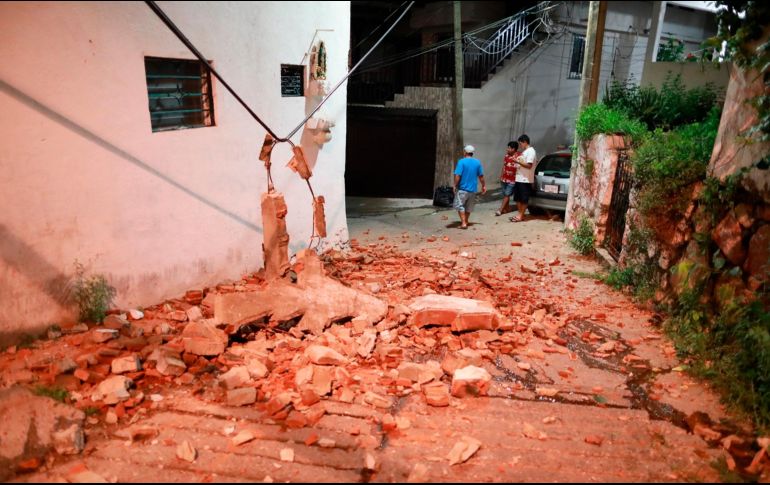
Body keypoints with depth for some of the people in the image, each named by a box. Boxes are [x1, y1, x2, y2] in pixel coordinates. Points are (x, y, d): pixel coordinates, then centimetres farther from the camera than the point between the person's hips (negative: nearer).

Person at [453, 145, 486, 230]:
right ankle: (465, 221, 28)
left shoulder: (462, 161, -13)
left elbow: (457, 175, -18)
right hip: (472, 188, 5)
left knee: (460, 205, 3)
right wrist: (483, 185, 20)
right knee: (469, 207, 17)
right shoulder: (477, 162, 2)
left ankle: (463, 223, -5)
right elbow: (481, 176, 8)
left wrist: (455, 186, -7)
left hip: (462, 188, -5)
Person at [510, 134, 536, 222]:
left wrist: (518, 161, -17)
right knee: (518, 198, 11)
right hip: (519, 178, 10)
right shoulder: (524, 151, 17)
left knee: (524, 199, -2)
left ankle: (521, 216, 3)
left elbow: (529, 165, -20)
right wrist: (516, 165, 9)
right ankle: (519, 214, 18)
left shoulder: (530, 151, -12)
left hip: (525, 180, -10)